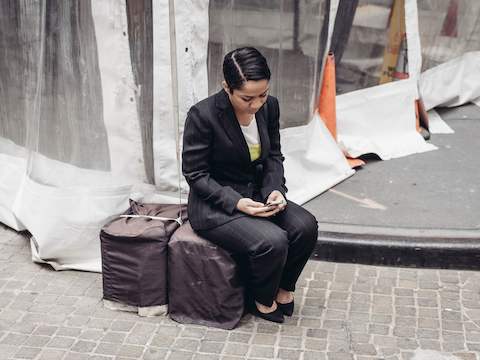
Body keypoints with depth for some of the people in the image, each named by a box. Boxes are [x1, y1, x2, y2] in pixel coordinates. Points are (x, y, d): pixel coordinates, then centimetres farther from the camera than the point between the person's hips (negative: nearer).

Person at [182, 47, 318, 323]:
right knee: (273, 242, -27)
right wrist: (236, 202, -24)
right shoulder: (202, 115, -21)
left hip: (256, 195, 6)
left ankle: (283, 288, 9)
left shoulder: (270, 106, -4)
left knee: (305, 226, -17)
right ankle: (263, 300, 5)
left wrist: (275, 190, -11)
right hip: (215, 205, -6)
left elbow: (274, 155, 8)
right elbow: (195, 173, -14)